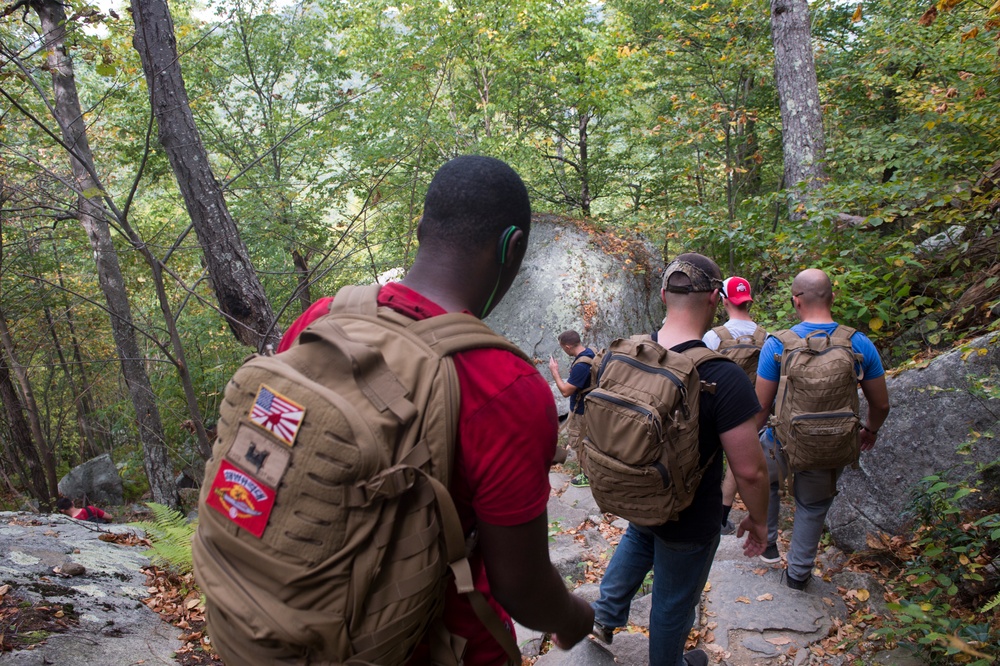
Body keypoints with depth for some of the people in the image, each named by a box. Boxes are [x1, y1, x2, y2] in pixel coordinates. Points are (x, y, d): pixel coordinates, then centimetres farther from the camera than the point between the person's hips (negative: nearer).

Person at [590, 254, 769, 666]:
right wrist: (758, 520, -7)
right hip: (689, 521, -5)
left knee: (638, 539, 38)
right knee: (674, 600, 21)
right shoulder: (724, 378, -32)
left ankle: (606, 616, 44)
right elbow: (750, 470, -27)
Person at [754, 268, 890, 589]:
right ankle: (798, 572, 36)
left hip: (783, 444, -1)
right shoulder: (860, 344, -10)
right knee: (812, 507, 23)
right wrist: (870, 430, 20)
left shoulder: (778, 345, -17)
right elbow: (881, 404, 0)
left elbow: (761, 406, -12)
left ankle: (768, 543, 39)